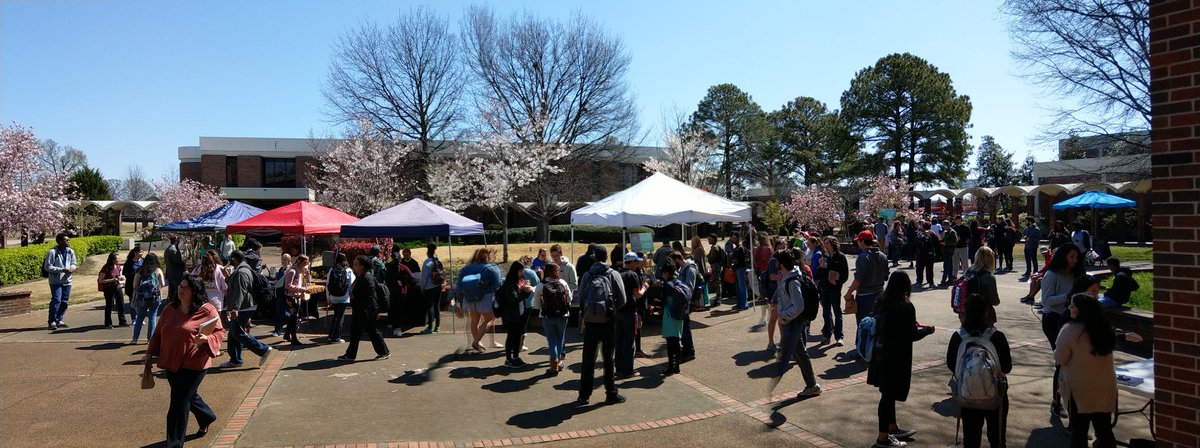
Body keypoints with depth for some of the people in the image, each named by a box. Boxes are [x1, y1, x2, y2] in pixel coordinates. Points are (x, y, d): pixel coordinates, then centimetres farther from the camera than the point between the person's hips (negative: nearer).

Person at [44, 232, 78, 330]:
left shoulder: (70, 251, 7)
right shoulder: (52, 252, -10)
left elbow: (74, 263, 15)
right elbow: (47, 267, -11)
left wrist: (72, 268, -9)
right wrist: (62, 270, -20)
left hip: (67, 280, 6)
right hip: (56, 281, -6)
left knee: (65, 302, 10)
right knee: (56, 300, -11)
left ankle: (58, 320, 22)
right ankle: (52, 321, -1)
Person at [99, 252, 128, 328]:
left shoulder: (118, 266, 6)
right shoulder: (106, 268, -13)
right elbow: (100, 280, -12)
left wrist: (121, 277, -3)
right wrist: (112, 280, -20)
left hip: (118, 287, 6)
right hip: (109, 289, -6)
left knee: (121, 304, 7)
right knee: (109, 306, 3)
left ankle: (122, 321, 17)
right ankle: (108, 324, 13)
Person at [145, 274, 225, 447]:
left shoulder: (207, 310, -11)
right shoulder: (169, 309, 7)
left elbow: (220, 332, -9)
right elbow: (159, 333, 16)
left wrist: (206, 339, -27)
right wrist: (150, 353, 14)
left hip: (193, 364, -6)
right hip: (171, 363, 6)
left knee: (179, 403, -3)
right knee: (189, 396, 22)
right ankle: (207, 417, 49)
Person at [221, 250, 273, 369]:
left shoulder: (241, 273, -17)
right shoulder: (240, 271, 20)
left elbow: (240, 292, -28)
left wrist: (235, 309, -33)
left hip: (242, 309, -11)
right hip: (240, 309, 11)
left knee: (238, 333, -10)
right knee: (233, 334, 12)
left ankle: (264, 349, -6)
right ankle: (235, 360, 18)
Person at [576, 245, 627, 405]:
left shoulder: (587, 275, -1)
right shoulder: (613, 275, -5)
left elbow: (580, 299, 0)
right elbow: (622, 300, -5)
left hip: (590, 321, 1)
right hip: (608, 321, -1)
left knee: (588, 359, 8)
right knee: (608, 358, 8)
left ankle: (584, 395, 11)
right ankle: (611, 394, 14)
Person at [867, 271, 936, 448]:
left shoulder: (882, 302, 3)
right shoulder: (906, 306, -19)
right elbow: (912, 335, -15)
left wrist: (913, 325, 20)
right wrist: (927, 329, 3)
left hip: (882, 354, 8)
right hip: (897, 357, -7)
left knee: (888, 393, 20)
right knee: (889, 395, -1)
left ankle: (892, 428, 36)